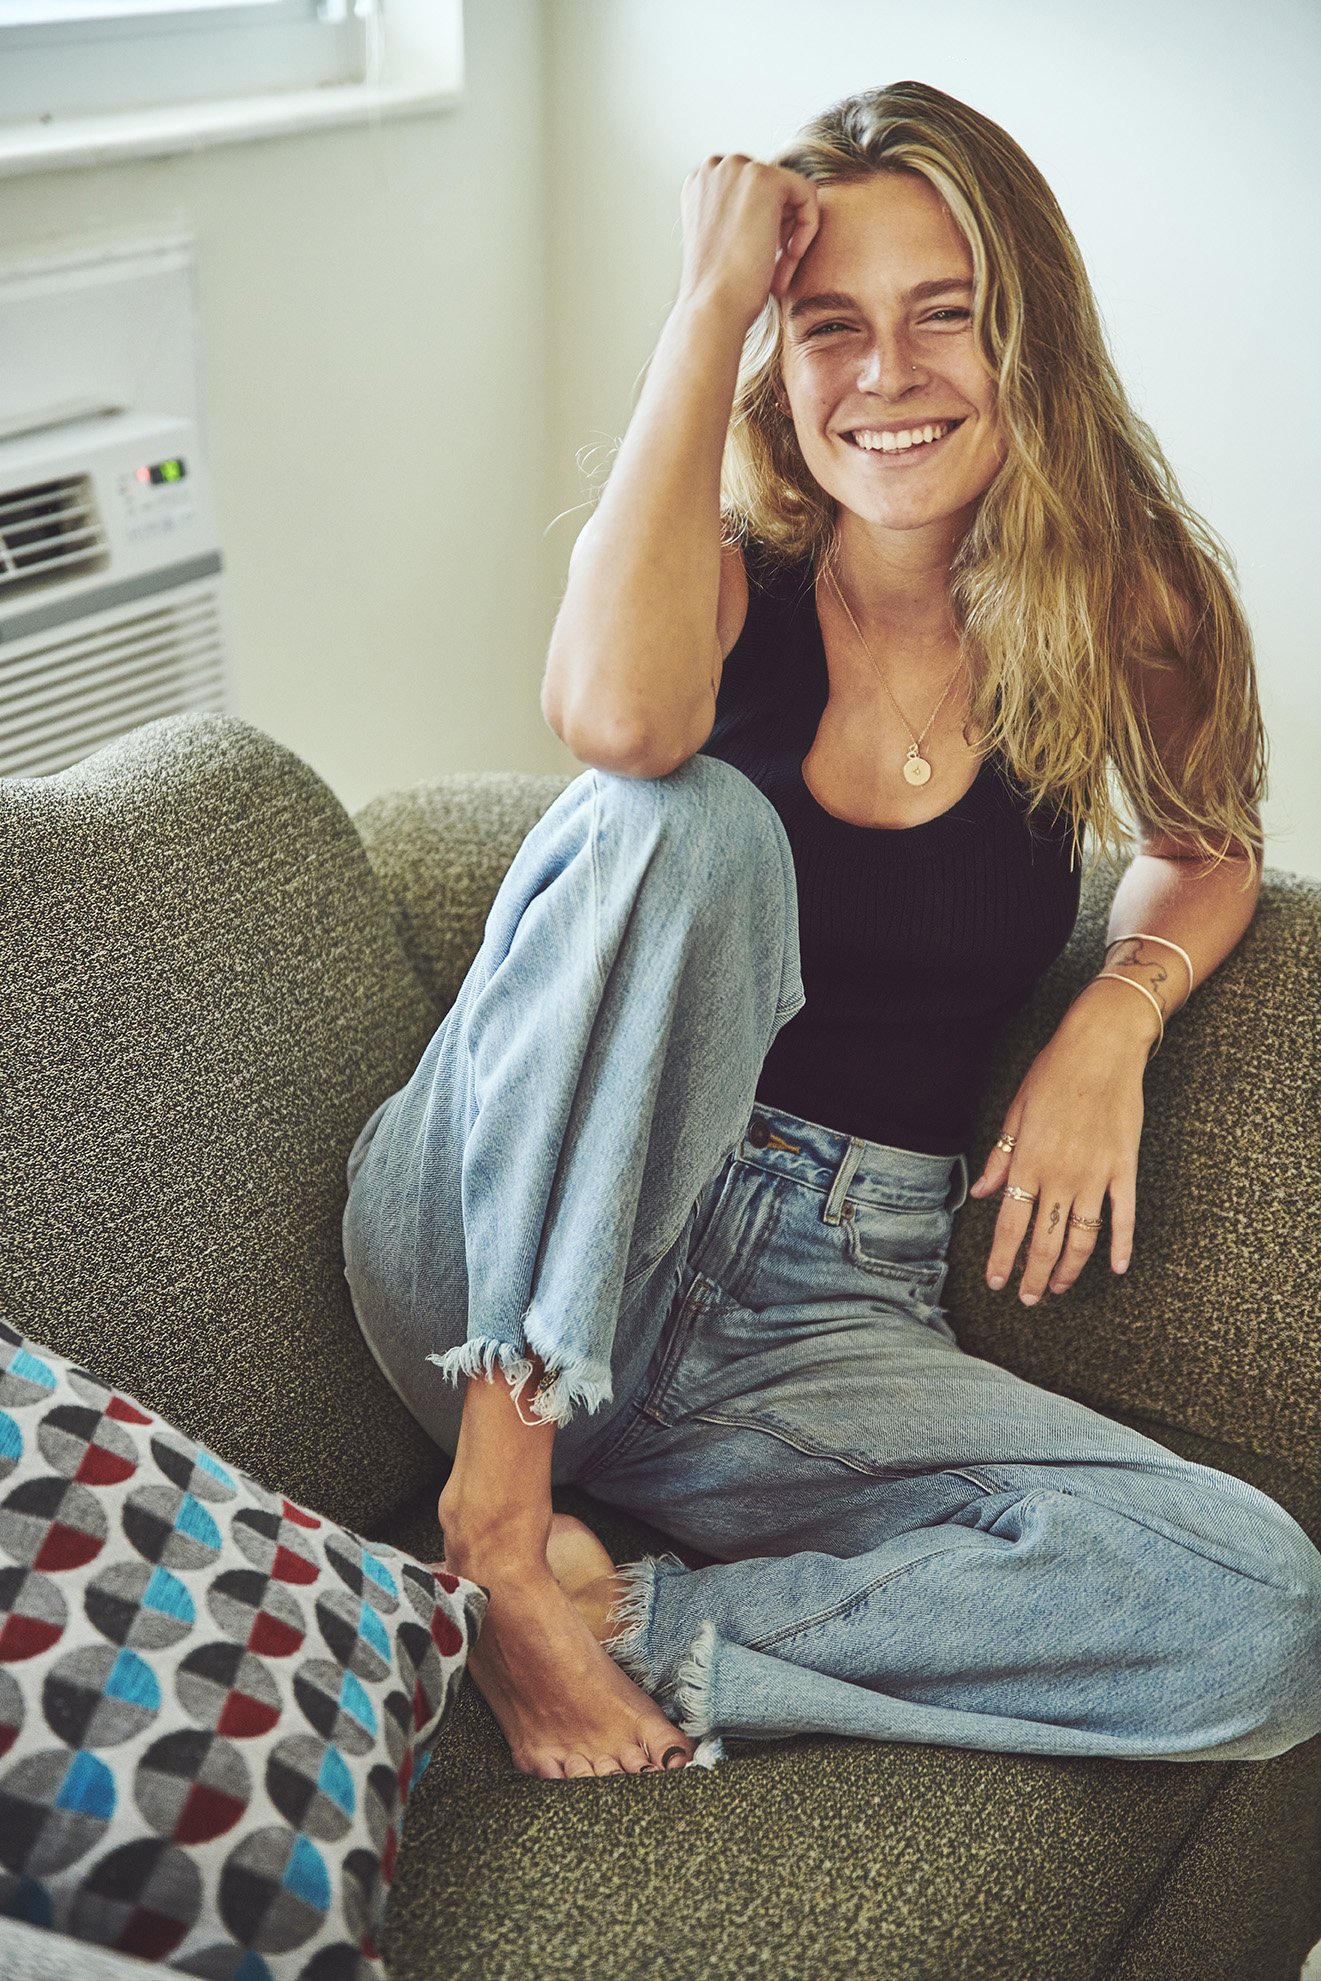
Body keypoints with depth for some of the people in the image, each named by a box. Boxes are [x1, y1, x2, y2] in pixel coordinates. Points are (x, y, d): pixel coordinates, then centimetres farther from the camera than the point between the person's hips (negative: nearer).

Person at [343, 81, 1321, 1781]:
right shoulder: (736, 574, -4)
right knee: (688, 827, -31)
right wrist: (710, 303, -18)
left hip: (828, 1325, 3)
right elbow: (617, 715, -29)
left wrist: (1114, 1017, -2)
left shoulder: (1107, 614, 2)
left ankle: (626, 1622, -13)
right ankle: (499, 1505, -25)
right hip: (500, 1267, -2)